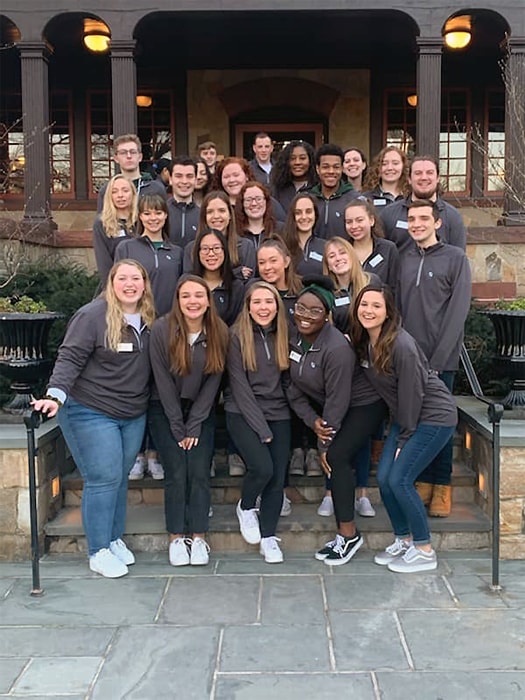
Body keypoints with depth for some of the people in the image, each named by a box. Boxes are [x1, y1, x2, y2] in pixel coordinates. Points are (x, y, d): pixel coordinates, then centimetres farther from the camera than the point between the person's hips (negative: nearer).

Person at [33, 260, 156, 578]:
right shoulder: (93, 315, -14)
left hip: (134, 415, 6)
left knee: (121, 478, 14)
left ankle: (115, 539, 29)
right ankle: (99, 551, 10)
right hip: (91, 412, -6)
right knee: (103, 479, -4)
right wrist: (55, 395, -30)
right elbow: (70, 358, -18)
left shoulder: (149, 319, 5)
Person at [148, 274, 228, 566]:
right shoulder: (162, 329, -15)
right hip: (166, 411, -1)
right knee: (177, 473, -9)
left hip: (201, 411, 2)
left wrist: (194, 426, -8)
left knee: (199, 472, -8)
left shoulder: (220, 333, -8)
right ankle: (177, 537, 3)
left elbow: (212, 381, -6)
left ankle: (199, 537, 3)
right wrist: (178, 428, -11)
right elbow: (163, 381, -12)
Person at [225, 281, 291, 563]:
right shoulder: (237, 337, -6)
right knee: (262, 468, -19)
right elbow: (240, 386, -9)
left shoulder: (283, 336, 5)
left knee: (278, 476, -3)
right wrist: (261, 428, -12)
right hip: (243, 414, -3)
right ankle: (245, 507, 12)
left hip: (278, 415, 4)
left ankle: (268, 536, 15)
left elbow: (286, 380, 10)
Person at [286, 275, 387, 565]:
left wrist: (324, 444, -19)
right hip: (323, 404, 7)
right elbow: (293, 386, -4)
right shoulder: (293, 338, -9)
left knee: (337, 456, -20)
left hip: (363, 404, -7)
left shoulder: (337, 348, -30)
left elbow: (337, 401, -26)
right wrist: (312, 420, -16)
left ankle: (348, 534, -10)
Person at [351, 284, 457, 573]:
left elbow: (412, 393, -20)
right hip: (404, 418, 8)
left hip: (434, 416, -8)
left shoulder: (401, 345, -25)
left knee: (399, 479, -11)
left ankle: (424, 551, 6)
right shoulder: (363, 342, -1)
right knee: (383, 477, 1)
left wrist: (404, 438, -13)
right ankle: (403, 540, 21)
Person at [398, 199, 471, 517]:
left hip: (441, 359, -4)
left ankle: (442, 487, 16)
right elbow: (399, 307, 10)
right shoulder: (404, 259, 11)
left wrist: (437, 360, -13)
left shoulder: (456, 258, -2)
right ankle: (424, 482, 19)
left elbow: (458, 312, -8)